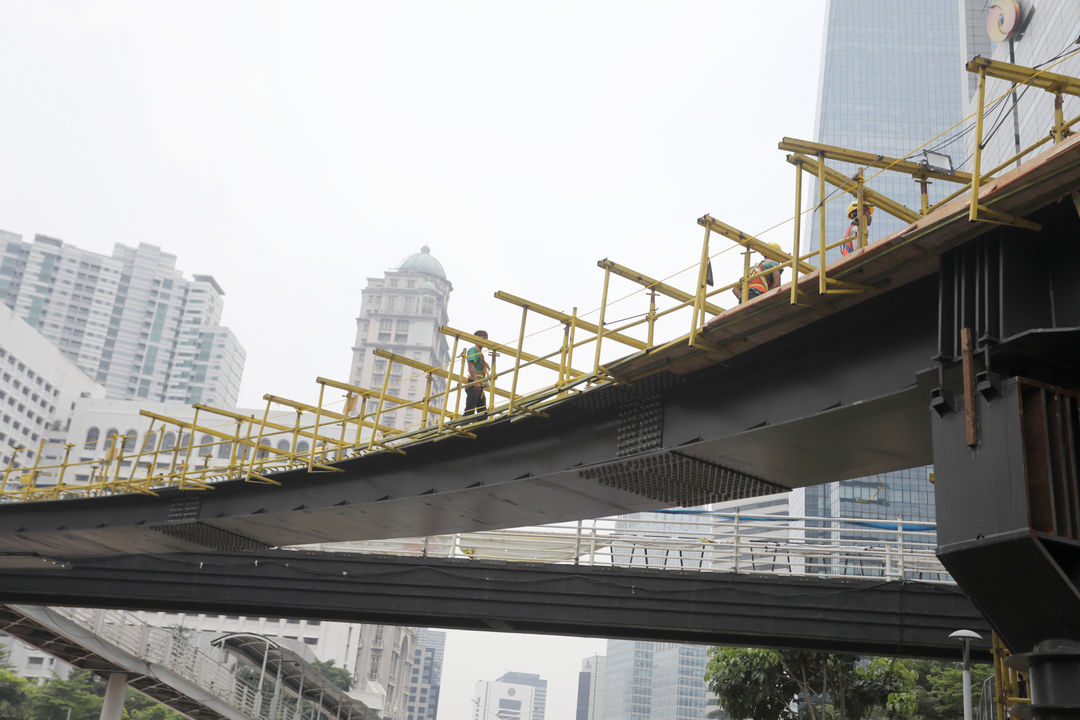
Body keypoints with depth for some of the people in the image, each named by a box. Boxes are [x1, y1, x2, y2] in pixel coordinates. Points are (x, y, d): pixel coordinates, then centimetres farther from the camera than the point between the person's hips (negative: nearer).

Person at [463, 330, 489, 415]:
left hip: (479, 386, 10)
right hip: (473, 384, -10)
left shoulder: (480, 353, 27)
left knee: (483, 412, 3)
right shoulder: (473, 350, -2)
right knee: (469, 410, -17)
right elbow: (470, 366, -16)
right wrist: (476, 381, -28)